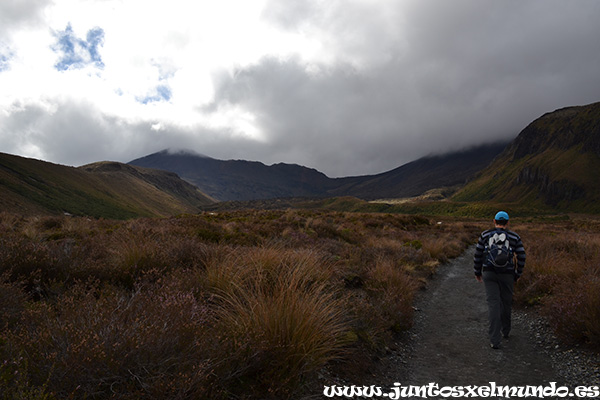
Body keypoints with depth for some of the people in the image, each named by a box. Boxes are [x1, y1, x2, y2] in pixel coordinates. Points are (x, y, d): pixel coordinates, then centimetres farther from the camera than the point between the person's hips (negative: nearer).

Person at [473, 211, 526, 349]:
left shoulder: (485, 235, -1)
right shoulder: (514, 237, -2)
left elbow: (478, 255, 1)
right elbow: (521, 257, -1)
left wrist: (477, 272, 13)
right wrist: (517, 275, 12)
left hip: (489, 274, 0)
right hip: (507, 275, 1)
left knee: (493, 304, -1)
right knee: (506, 302, 21)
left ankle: (495, 339, -8)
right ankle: (505, 331, 40)